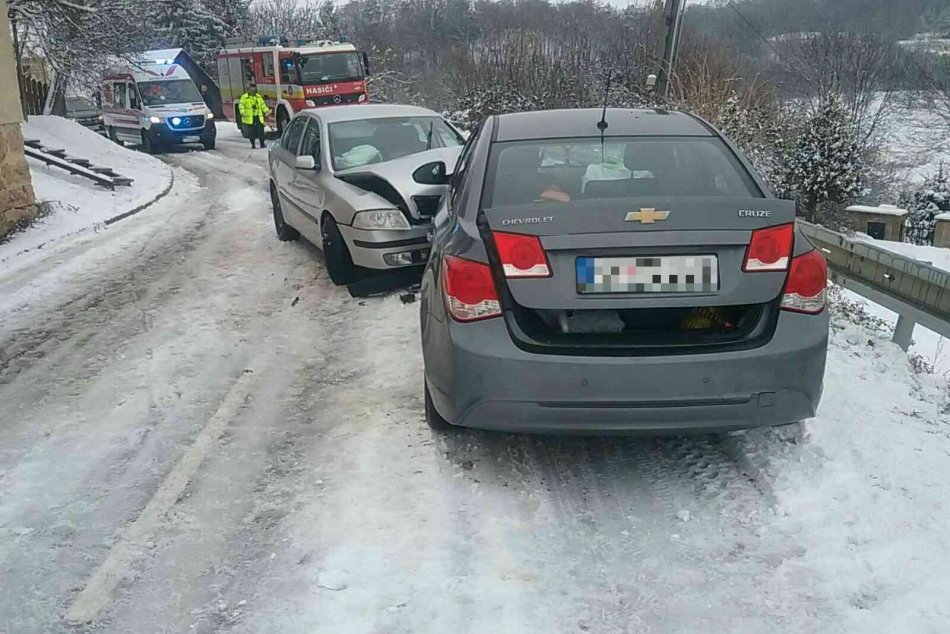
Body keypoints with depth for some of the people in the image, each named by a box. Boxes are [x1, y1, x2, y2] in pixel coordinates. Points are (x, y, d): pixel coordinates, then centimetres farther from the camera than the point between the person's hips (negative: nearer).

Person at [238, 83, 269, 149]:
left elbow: (262, 105, 16)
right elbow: (241, 105, -7)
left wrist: (266, 110, 1)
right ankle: (253, 144, 9)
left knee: (261, 130, -3)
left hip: (258, 117, 3)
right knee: (252, 131, -1)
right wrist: (242, 112, -22)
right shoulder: (244, 97, 1)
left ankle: (262, 144, 4)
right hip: (249, 118, -3)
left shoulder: (258, 96, 14)